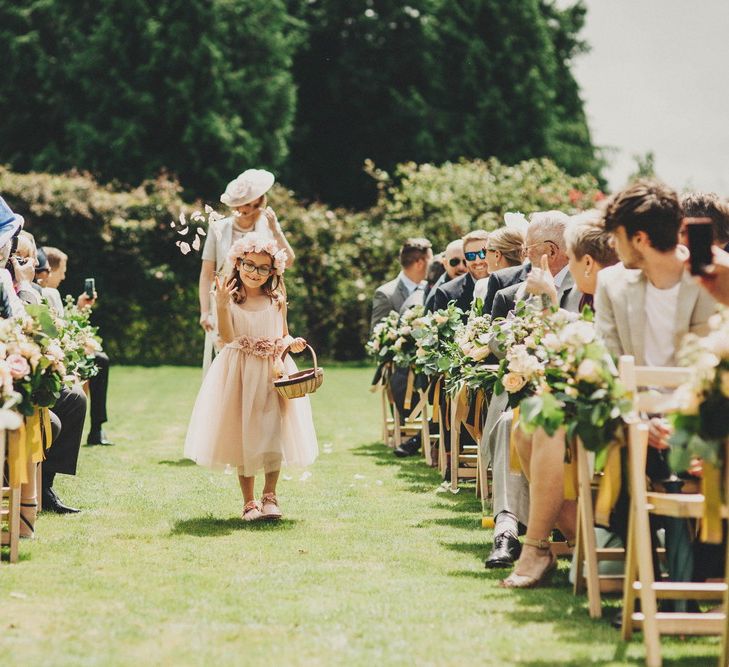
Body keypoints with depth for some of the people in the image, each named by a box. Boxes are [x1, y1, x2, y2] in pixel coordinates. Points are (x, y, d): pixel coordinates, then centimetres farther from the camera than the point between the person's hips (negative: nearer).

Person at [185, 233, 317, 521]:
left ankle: (269, 496, 7)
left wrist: (292, 343, -9)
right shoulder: (231, 298, -4)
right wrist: (222, 306, -27)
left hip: (273, 373, 2)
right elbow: (228, 337, -14)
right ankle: (249, 501, 13)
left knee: (272, 433, -7)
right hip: (239, 375, -1)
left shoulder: (276, 301, 5)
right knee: (242, 435, 3)